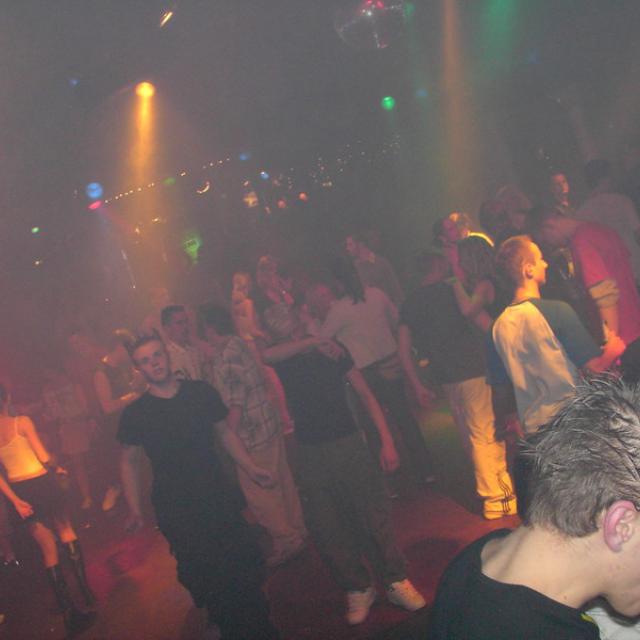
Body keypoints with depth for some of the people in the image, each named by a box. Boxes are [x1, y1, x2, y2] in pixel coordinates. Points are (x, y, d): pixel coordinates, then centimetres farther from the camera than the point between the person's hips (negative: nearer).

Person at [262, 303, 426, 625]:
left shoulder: (333, 351, -1)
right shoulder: (282, 360, 1)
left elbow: (365, 395, 0)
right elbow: (266, 354, -24)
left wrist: (386, 440, -7)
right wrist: (312, 343, -31)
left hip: (348, 444, -1)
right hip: (310, 454, 1)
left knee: (375, 517, -2)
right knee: (326, 531, 3)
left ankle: (397, 582, 15)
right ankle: (357, 589, 20)